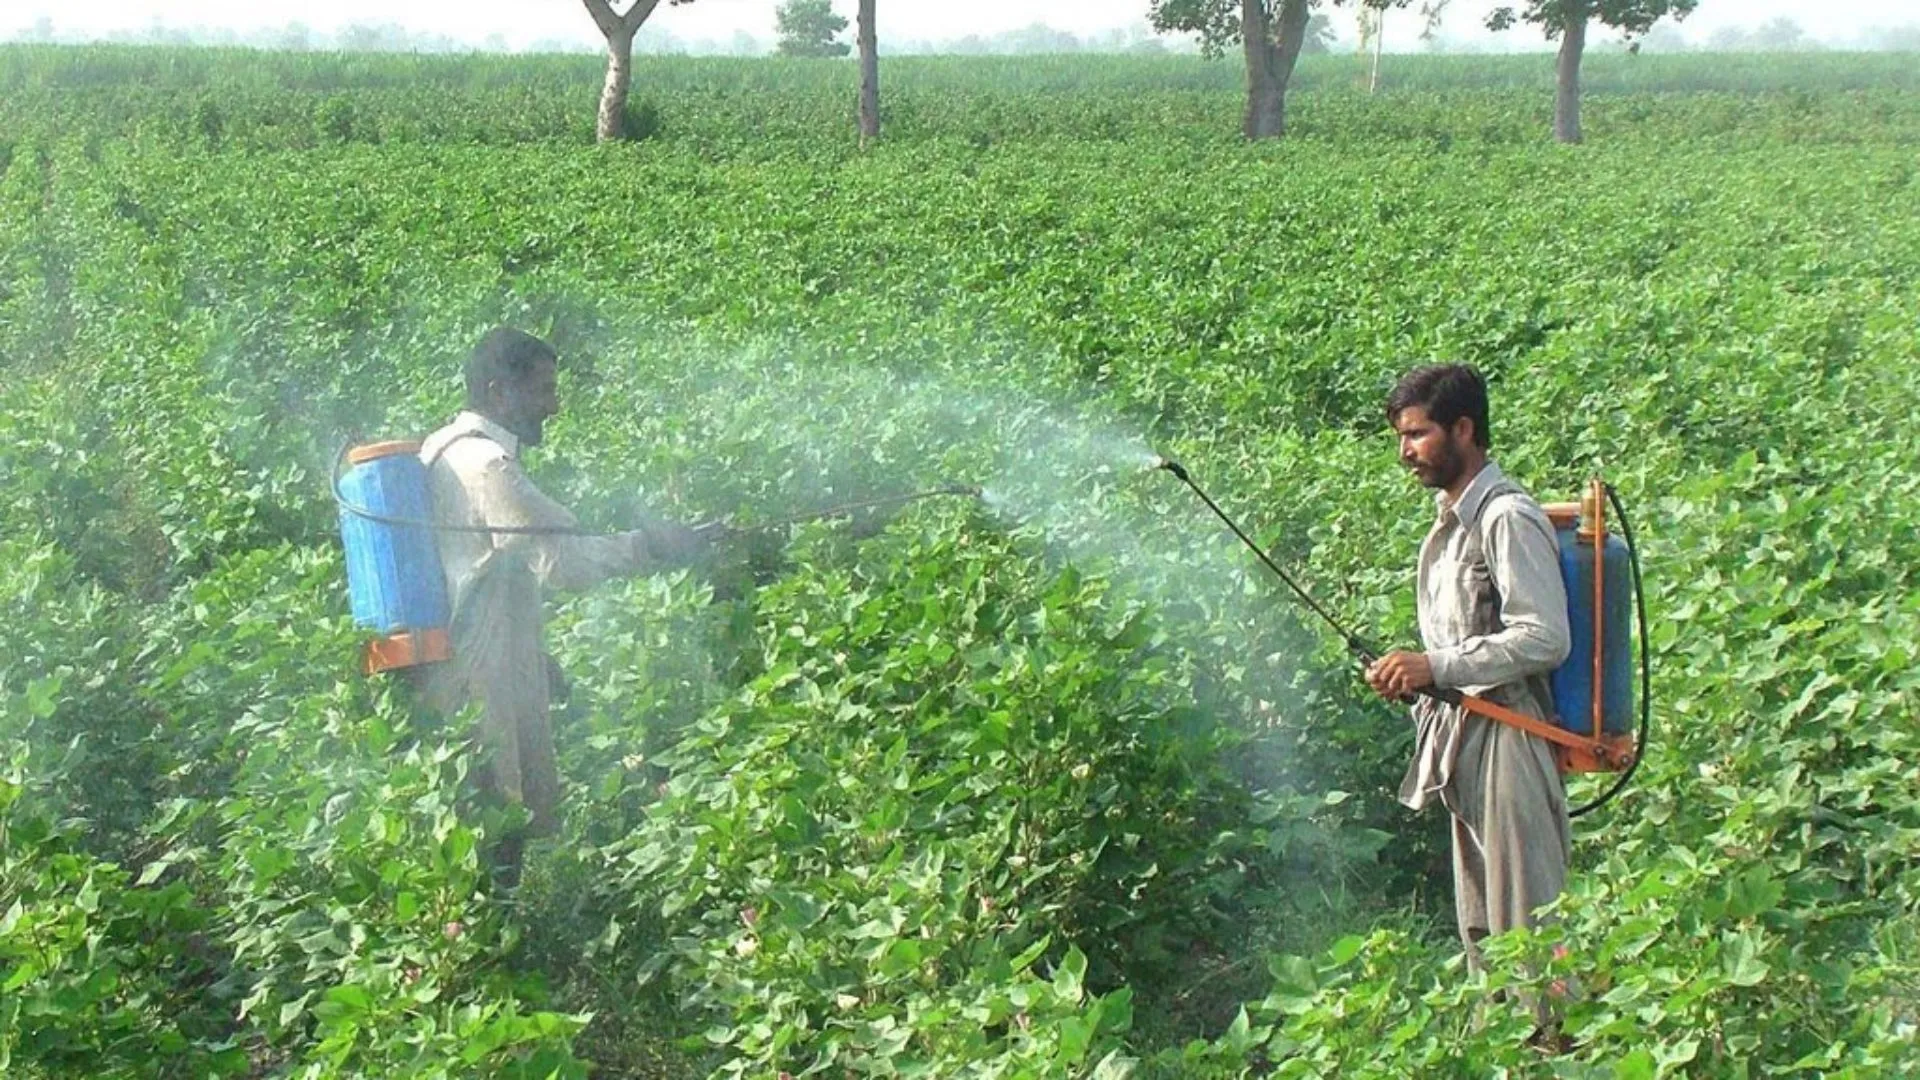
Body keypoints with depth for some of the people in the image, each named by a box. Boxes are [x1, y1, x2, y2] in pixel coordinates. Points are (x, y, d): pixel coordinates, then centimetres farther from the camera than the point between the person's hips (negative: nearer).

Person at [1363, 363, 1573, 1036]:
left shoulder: (1508, 519, -13)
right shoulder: (1451, 521, 17)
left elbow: (1545, 638, -20)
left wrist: (1437, 667, -20)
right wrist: (1410, 675, 7)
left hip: (1509, 739, -10)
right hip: (1463, 740, 10)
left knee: (1528, 927, -8)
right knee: (1479, 930, 15)